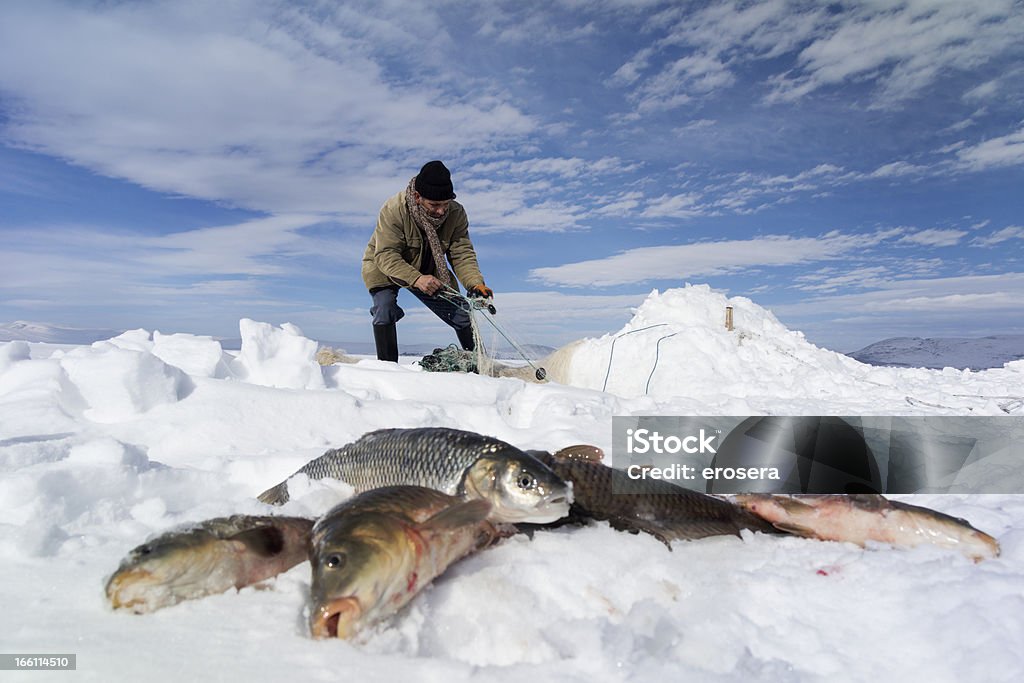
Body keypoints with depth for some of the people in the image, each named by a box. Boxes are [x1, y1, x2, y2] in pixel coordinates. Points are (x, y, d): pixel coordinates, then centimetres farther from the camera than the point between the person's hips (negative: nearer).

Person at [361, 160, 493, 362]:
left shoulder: (456, 213, -20)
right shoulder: (393, 209, -32)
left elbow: (462, 254, -19)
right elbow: (386, 255, -36)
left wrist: (475, 283, -38)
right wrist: (415, 279, -53)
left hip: (429, 271, 4)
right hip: (385, 268, -3)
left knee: (461, 316, 2)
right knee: (385, 310, -29)